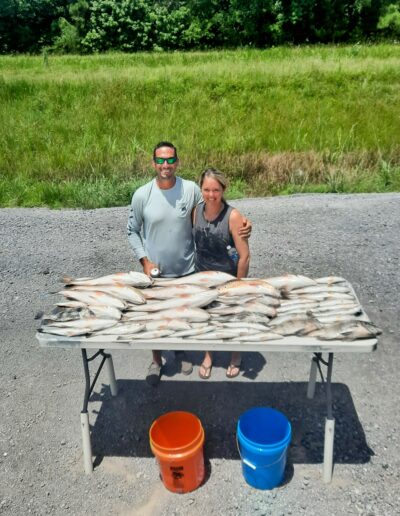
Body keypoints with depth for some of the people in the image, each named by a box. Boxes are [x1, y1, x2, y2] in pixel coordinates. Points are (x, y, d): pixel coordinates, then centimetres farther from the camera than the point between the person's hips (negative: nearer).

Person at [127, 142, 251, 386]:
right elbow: (133, 232, -1)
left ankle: (181, 350, 50)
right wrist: (144, 260, -12)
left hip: (187, 270, 1)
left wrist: (242, 225, -19)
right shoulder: (142, 195, -13)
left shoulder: (191, 189, -12)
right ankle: (156, 360, 40)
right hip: (156, 271, -1)